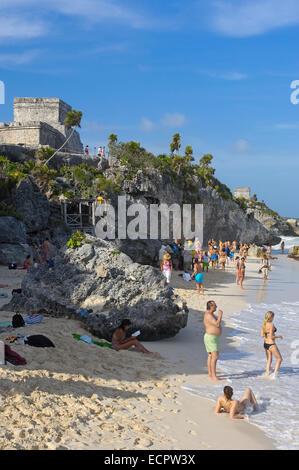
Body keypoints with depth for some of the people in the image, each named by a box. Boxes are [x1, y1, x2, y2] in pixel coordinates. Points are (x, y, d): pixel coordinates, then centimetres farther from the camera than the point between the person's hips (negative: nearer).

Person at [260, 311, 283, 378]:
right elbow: (271, 337, -21)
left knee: (269, 360, 17)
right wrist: (278, 336, -6)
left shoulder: (264, 324, 3)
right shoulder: (271, 325, -20)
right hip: (271, 344, -8)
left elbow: (262, 335, 7)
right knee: (279, 359, 6)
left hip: (265, 344, 8)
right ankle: (274, 375, 1)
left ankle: (267, 374, 16)